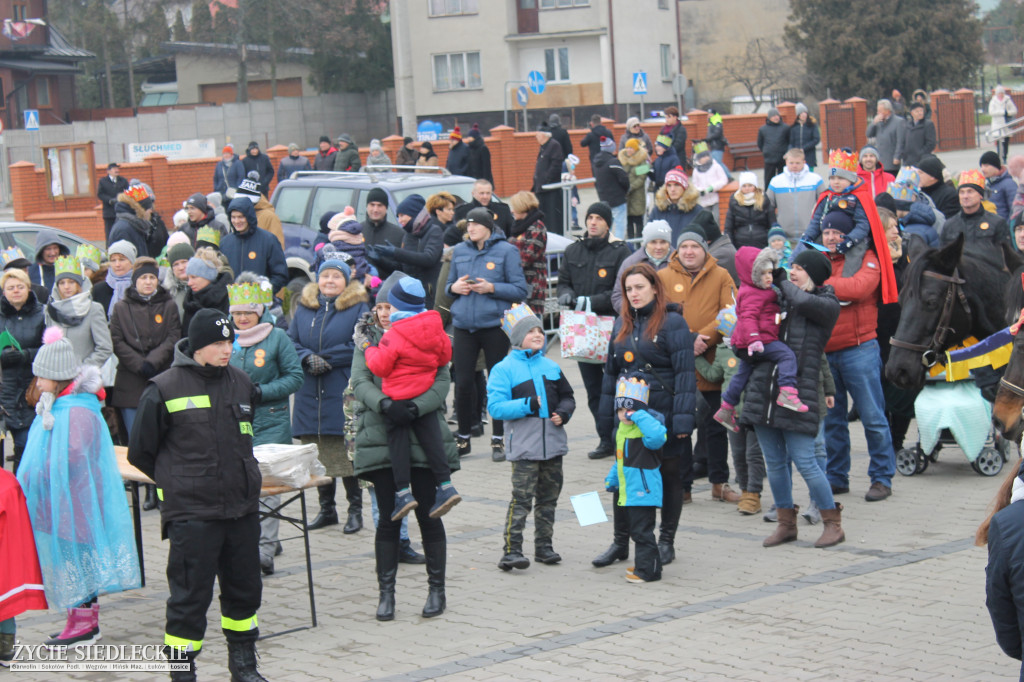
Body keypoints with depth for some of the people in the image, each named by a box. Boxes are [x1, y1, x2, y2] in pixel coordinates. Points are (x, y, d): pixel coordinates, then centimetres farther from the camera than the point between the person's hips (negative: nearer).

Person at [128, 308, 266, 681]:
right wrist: (175, 482, 5)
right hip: (191, 513, -5)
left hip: (243, 509, 6)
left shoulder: (241, 383, 8)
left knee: (245, 589, 15)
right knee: (191, 595, -3)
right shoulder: (164, 390, -8)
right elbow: (140, 451, 1)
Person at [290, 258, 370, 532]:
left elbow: (360, 345, -9)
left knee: (347, 453, -4)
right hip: (310, 394, 4)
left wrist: (327, 359, -13)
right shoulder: (304, 307, 13)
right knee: (318, 455, 8)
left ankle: (355, 509, 6)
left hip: (344, 394, -4)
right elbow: (290, 342, 9)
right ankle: (326, 508, 18)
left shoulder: (357, 307, 1)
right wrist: (308, 358, -11)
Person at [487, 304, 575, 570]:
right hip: (524, 446, -6)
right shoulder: (504, 369, -5)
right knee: (522, 498, -10)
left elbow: (567, 397, 21)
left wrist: (564, 413, 0)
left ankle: (544, 546, 22)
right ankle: (511, 550, -8)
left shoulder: (551, 367, 13)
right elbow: (496, 407, -12)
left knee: (549, 497, 12)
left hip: (553, 443, 6)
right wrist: (527, 405, -20)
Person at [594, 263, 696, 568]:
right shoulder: (622, 325, 12)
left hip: (663, 414, -5)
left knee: (669, 476, 7)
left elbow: (684, 373, -11)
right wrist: (607, 416, 14)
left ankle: (666, 542, 18)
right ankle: (620, 542, 16)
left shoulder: (672, 323, -7)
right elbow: (611, 372, 18)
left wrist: (683, 418, -18)